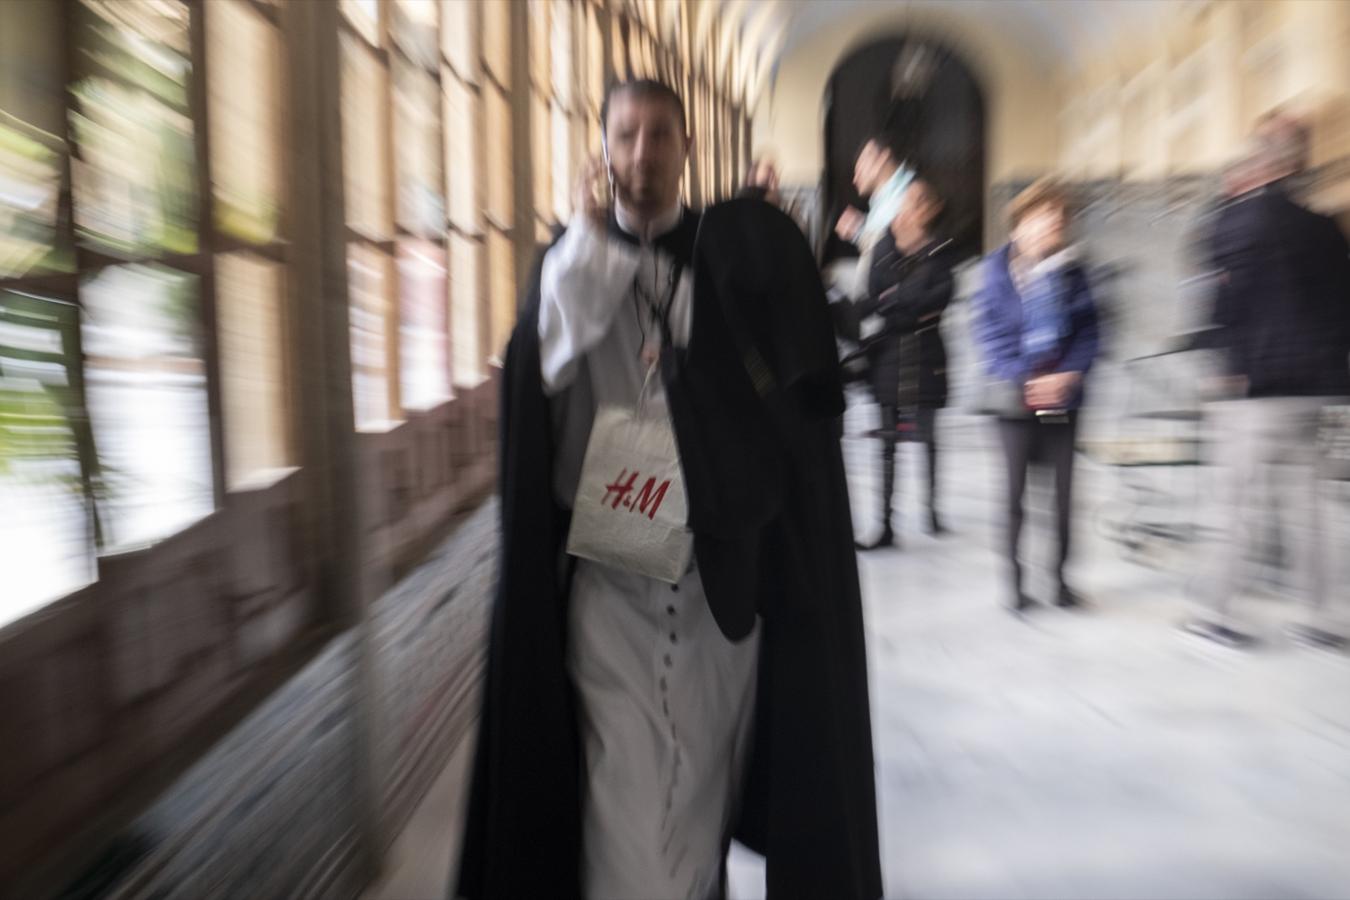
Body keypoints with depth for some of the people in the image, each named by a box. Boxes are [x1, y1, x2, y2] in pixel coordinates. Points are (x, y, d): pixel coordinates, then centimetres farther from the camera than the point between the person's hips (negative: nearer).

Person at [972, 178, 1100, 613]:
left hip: (1061, 397, 3)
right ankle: (1015, 579, 14)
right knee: (1016, 489, 2)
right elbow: (988, 331, -6)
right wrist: (1024, 379, -14)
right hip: (1016, 397, -3)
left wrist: (1068, 375, -10)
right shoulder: (997, 267, -1)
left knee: (1063, 489, 5)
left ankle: (1060, 576, 19)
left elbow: (1087, 329, 6)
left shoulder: (1070, 269, 7)